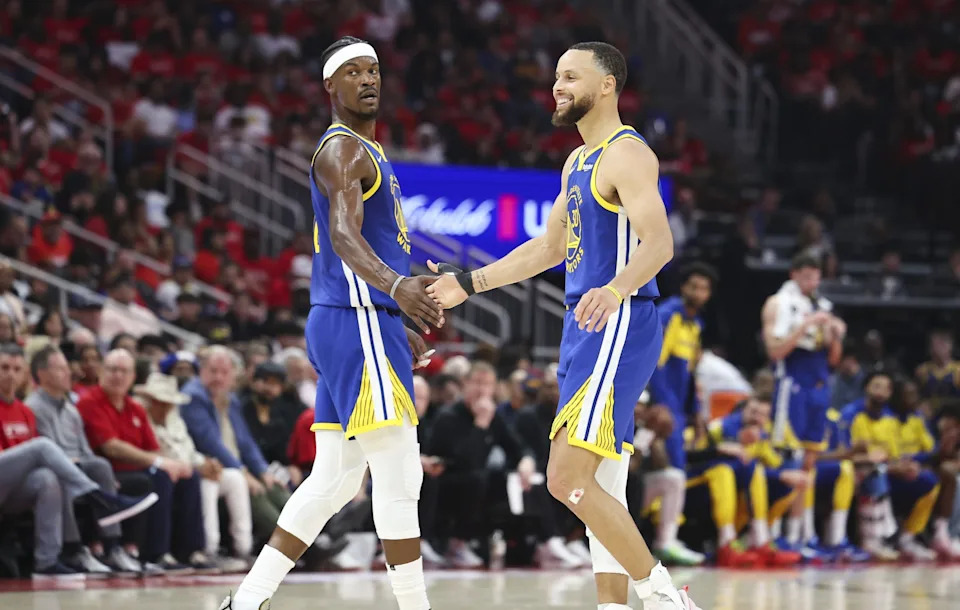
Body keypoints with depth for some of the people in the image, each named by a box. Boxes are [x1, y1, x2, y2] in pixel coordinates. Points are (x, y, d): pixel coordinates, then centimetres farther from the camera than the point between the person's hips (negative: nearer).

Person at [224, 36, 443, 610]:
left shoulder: (367, 152, 22)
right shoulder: (342, 149, -11)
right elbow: (344, 236, -28)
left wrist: (393, 323, 30)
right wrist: (396, 286, -45)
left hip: (349, 325, 10)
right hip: (358, 324, -10)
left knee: (334, 480, 11)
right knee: (400, 476, -9)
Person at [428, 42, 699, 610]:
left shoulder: (627, 154, -12)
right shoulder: (578, 163, 19)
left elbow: (658, 243, -25)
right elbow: (550, 247, 30)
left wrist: (614, 291, -43)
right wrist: (469, 283, 28)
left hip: (619, 325, -10)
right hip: (588, 329, 10)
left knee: (569, 479, -15)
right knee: (600, 489, 9)